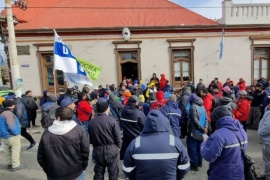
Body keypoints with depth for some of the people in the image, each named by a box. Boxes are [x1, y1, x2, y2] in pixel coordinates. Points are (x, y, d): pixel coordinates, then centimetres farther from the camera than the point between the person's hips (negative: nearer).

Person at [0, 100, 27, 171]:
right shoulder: (8, 113, -22)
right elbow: (11, 126, -26)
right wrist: (16, 133, -13)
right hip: (11, 136, -10)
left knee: (8, 151, 18)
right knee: (15, 150, 1)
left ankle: (10, 164, 29)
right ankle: (16, 165, 7)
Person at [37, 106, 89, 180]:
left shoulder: (46, 133, -7)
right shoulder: (78, 130, -12)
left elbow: (40, 157, 1)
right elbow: (85, 151, -11)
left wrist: (48, 170, 16)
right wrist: (83, 167, 5)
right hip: (76, 173, -1)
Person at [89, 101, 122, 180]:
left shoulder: (91, 122, -6)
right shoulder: (111, 120, -17)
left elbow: (91, 138, 3)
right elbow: (118, 137, -13)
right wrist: (118, 146, 5)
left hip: (97, 150, 4)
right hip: (111, 150, -3)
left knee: (98, 172, 19)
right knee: (113, 172, 14)